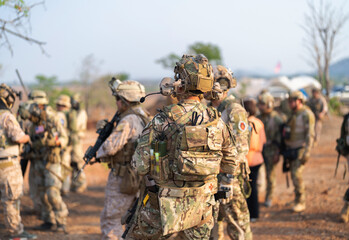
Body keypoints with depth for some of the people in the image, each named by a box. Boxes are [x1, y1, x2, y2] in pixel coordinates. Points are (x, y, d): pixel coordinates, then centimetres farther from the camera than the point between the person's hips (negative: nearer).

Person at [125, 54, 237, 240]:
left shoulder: (163, 120, -15)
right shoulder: (217, 121, -1)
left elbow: (140, 166, -13)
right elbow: (231, 166, 10)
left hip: (164, 207, -4)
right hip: (201, 208, 4)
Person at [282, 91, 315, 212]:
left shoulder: (306, 114, -13)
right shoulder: (294, 115, 14)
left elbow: (310, 135, -18)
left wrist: (307, 153, -23)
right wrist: (286, 152, 20)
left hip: (300, 150, -8)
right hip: (291, 150, 8)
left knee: (297, 175, -13)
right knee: (294, 176, 9)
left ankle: (300, 203, -5)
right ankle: (298, 200, 19)